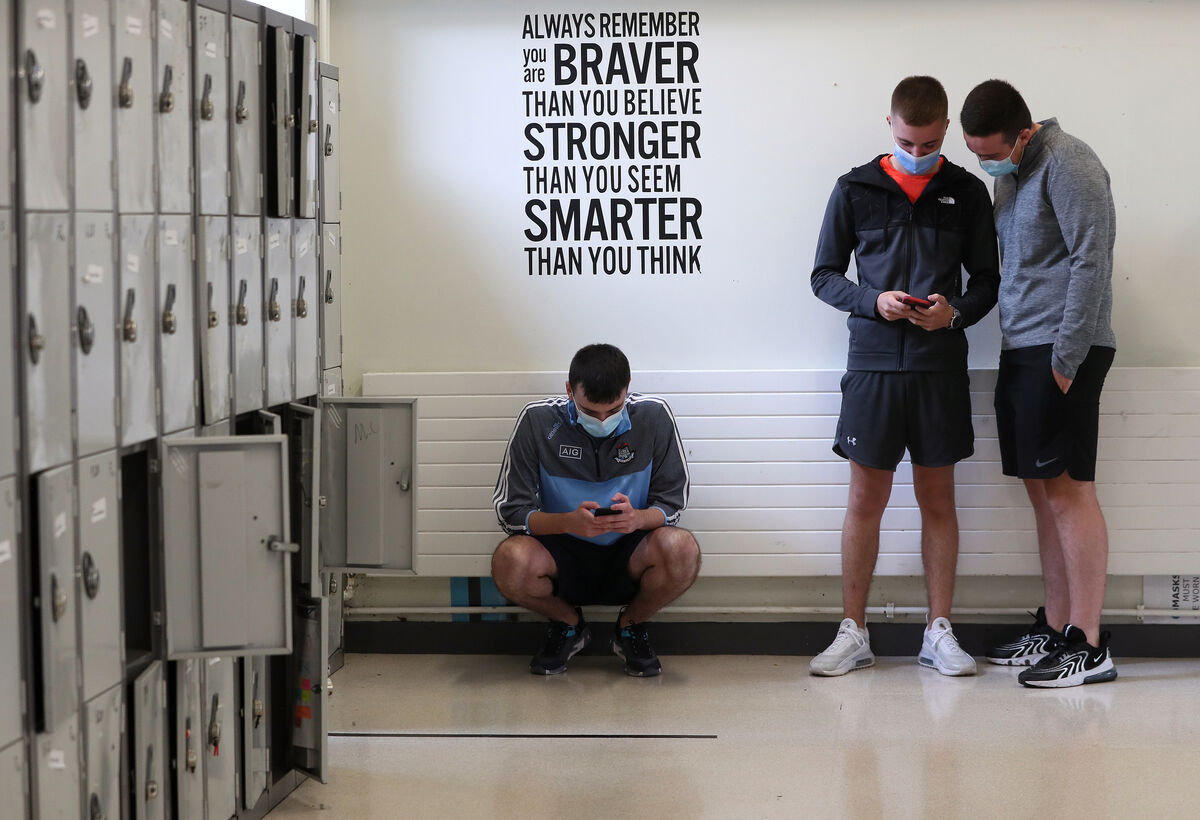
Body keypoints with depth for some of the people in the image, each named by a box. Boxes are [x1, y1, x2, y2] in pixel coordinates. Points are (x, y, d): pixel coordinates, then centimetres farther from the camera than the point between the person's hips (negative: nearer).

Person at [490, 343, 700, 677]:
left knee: (682, 549, -32)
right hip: (565, 554, 0)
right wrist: (568, 522, -30)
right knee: (509, 561, -33)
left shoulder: (653, 416, -9)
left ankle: (631, 625, 2)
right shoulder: (537, 420, -11)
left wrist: (637, 518, -28)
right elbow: (510, 510, -11)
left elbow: (672, 503, -4)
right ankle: (568, 624, 3)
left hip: (628, 558, 0)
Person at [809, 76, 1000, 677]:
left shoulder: (967, 193, 6)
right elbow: (824, 275, 7)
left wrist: (956, 311, -11)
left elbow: (987, 279, 9)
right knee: (865, 498, 2)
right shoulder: (856, 190, 4)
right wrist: (873, 301, -11)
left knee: (938, 498, 6)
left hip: (941, 365, 1)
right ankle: (853, 633, 11)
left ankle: (939, 632, 14)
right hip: (874, 362, -1)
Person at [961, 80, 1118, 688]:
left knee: (1067, 489, -9)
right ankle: (1054, 629, 16)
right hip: (1021, 351, 9)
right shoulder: (1009, 176, 18)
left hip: (1062, 351, -9)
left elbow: (1091, 262, -16)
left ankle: (1089, 645, -7)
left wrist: (1065, 359, -18)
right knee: (1042, 490, 10)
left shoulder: (1066, 165, -10)